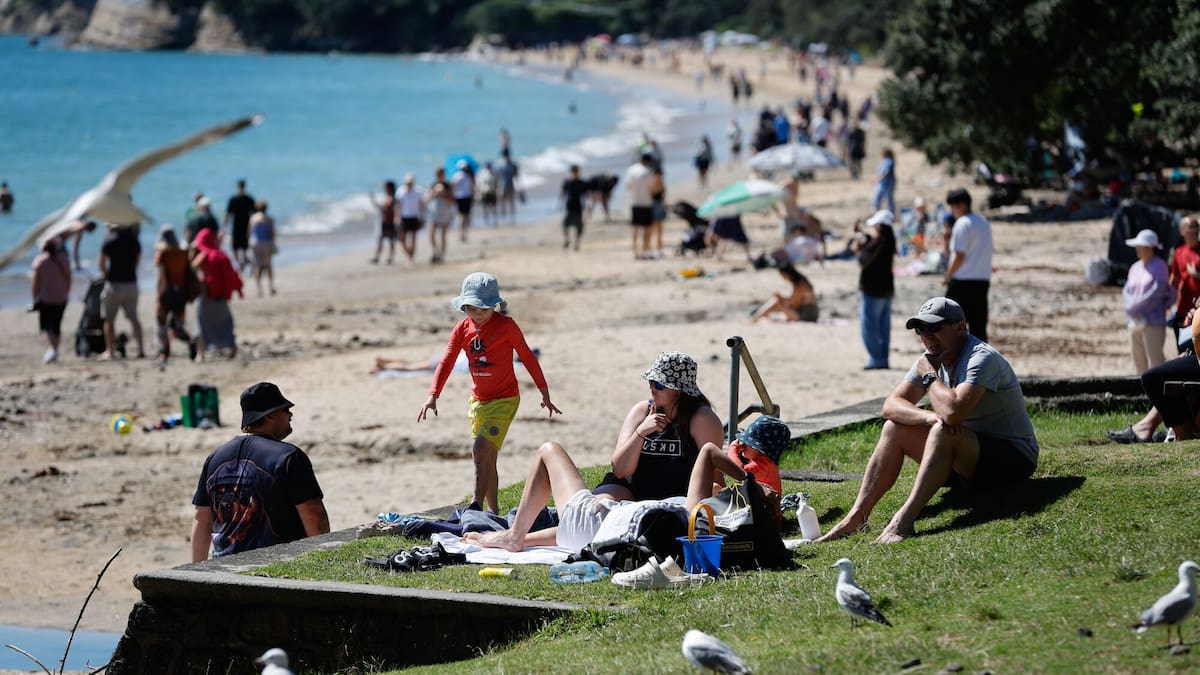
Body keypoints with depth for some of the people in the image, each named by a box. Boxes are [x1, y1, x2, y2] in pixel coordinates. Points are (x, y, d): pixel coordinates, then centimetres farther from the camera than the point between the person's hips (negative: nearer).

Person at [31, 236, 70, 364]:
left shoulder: (40, 260, -10)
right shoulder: (64, 259, -1)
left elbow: (36, 282, -9)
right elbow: (68, 279, 5)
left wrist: (35, 298, 1)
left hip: (45, 298, -4)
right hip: (61, 298, 4)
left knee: (45, 325, 1)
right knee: (56, 325, 15)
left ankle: (51, 348, -21)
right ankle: (54, 351, 22)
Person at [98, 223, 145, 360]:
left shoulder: (109, 241, -8)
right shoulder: (134, 241, 5)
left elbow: (101, 265, -5)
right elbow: (137, 262, 10)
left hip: (114, 283, -4)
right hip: (131, 283, 4)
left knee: (109, 319, 5)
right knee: (133, 318, 10)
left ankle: (110, 351, 3)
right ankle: (141, 349, 2)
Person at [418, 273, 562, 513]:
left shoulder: (506, 326, -11)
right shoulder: (463, 328, 2)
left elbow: (527, 358, -3)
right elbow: (446, 362, -2)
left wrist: (545, 394, 2)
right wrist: (433, 396, -14)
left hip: (505, 399, -6)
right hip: (478, 401, 6)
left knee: (481, 448, -22)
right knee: (487, 458, 12)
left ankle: (477, 506, -21)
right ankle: (494, 512, 23)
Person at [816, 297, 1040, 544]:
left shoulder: (982, 358, -21)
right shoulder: (933, 358, 5)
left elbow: (953, 411, -37)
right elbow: (890, 405, -4)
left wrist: (929, 375, -18)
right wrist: (929, 416, -24)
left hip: (1013, 458, -8)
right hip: (966, 462, 8)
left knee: (943, 432, -34)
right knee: (894, 428, -4)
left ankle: (903, 521, -42)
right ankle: (857, 516, -16)